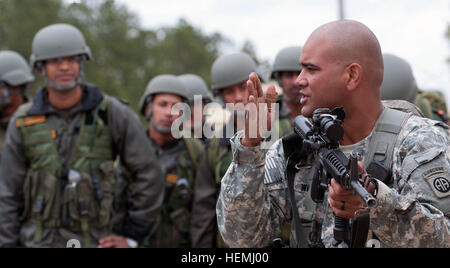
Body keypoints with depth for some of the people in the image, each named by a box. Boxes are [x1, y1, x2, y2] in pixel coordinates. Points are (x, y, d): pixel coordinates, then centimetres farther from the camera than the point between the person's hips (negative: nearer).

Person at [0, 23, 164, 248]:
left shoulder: (113, 114, -8)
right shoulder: (23, 123, -2)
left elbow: (148, 175, -4)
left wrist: (132, 238, -3)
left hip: (92, 244, -1)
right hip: (37, 245, 1)